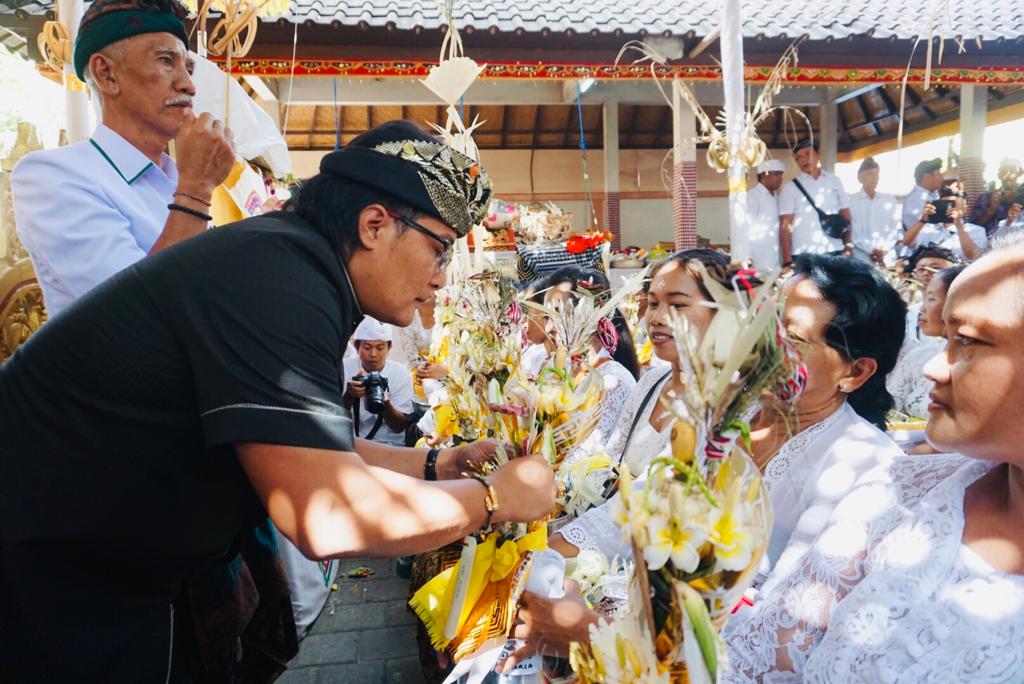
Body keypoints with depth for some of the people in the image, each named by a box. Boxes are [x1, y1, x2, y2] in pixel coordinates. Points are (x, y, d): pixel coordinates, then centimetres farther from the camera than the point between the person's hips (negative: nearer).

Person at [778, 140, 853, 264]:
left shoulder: (834, 181, 11)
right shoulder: (790, 188, 3)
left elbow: (846, 217, 13)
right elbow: (785, 225, -2)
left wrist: (848, 246, 1)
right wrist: (787, 261, -10)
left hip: (835, 253, 2)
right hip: (804, 256, -2)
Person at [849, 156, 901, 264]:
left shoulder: (890, 199, 16)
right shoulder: (851, 200, 4)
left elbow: (895, 227, 10)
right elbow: (853, 230, -4)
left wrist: (884, 249, -6)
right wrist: (871, 250, -13)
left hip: (887, 257, 3)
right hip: (862, 258, -3)